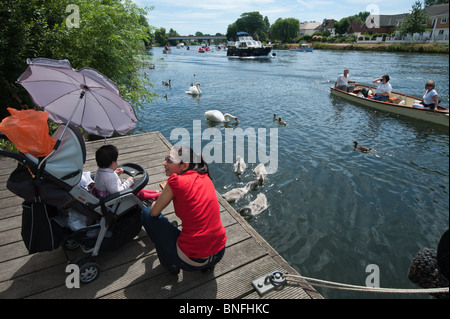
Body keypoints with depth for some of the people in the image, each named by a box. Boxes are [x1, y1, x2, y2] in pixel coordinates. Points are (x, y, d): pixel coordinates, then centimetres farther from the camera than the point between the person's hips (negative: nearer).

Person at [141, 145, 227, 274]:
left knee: (146, 214, 6)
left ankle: (169, 263, 19)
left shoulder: (176, 181, -15)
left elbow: (154, 212, -1)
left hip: (192, 261, -6)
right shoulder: (205, 178, 2)